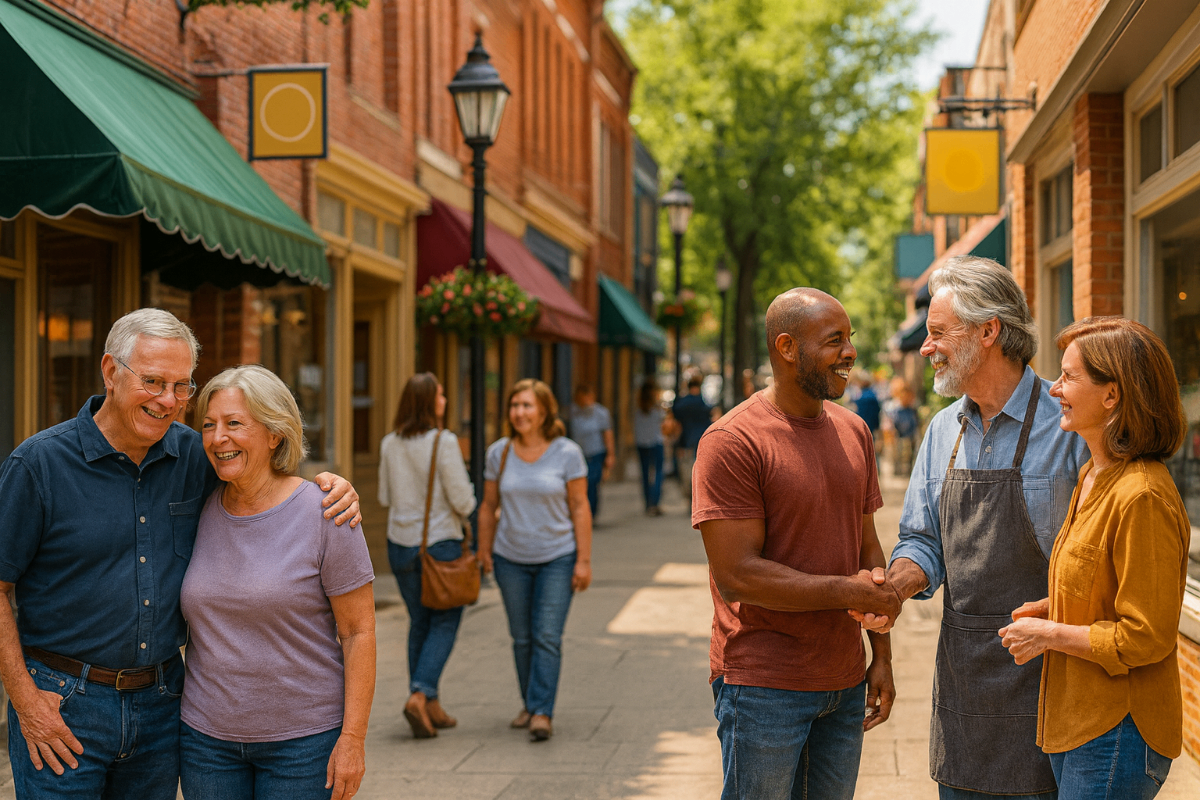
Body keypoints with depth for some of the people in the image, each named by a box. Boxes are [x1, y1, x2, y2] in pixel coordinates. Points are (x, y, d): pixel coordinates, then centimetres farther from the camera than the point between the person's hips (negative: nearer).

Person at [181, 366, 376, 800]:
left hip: (305, 737, -4)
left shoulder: (325, 514, -11)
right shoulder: (200, 512, 3)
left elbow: (359, 631, -10)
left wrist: (353, 736, -13)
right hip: (207, 733, 4)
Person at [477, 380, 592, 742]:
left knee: (547, 636, -9)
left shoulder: (567, 453, -8)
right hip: (511, 559, 3)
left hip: (558, 557, -3)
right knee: (522, 637, 9)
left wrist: (584, 560, -9)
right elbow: (489, 506, 8)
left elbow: (580, 508, -6)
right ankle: (529, 703, 25)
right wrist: (484, 553, 8)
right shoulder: (499, 453, 0)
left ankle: (542, 713, -9)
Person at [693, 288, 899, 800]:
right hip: (763, 687, -6)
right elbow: (737, 576, -19)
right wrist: (849, 592, -16)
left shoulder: (853, 432, 10)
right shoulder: (732, 442, -14)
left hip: (845, 681, 7)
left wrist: (881, 654, 11)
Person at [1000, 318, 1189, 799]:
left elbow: (1144, 638, -21)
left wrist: (1049, 634, -13)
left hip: (1116, 734, -9)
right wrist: (1050, 609, 6)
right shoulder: (1093, 477, 10)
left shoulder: (1142, 497, -21)